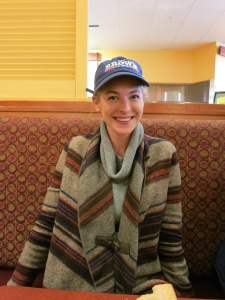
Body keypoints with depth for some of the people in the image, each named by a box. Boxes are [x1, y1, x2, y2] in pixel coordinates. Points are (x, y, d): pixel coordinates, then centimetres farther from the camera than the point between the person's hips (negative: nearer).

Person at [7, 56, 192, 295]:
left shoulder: (164, 155, -8)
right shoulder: (76, 149, -6)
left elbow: (170, 237, -2)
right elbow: (45, 224, -1)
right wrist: (17, 284, 2)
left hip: (140, 286, -1)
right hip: (68, 285, 2)